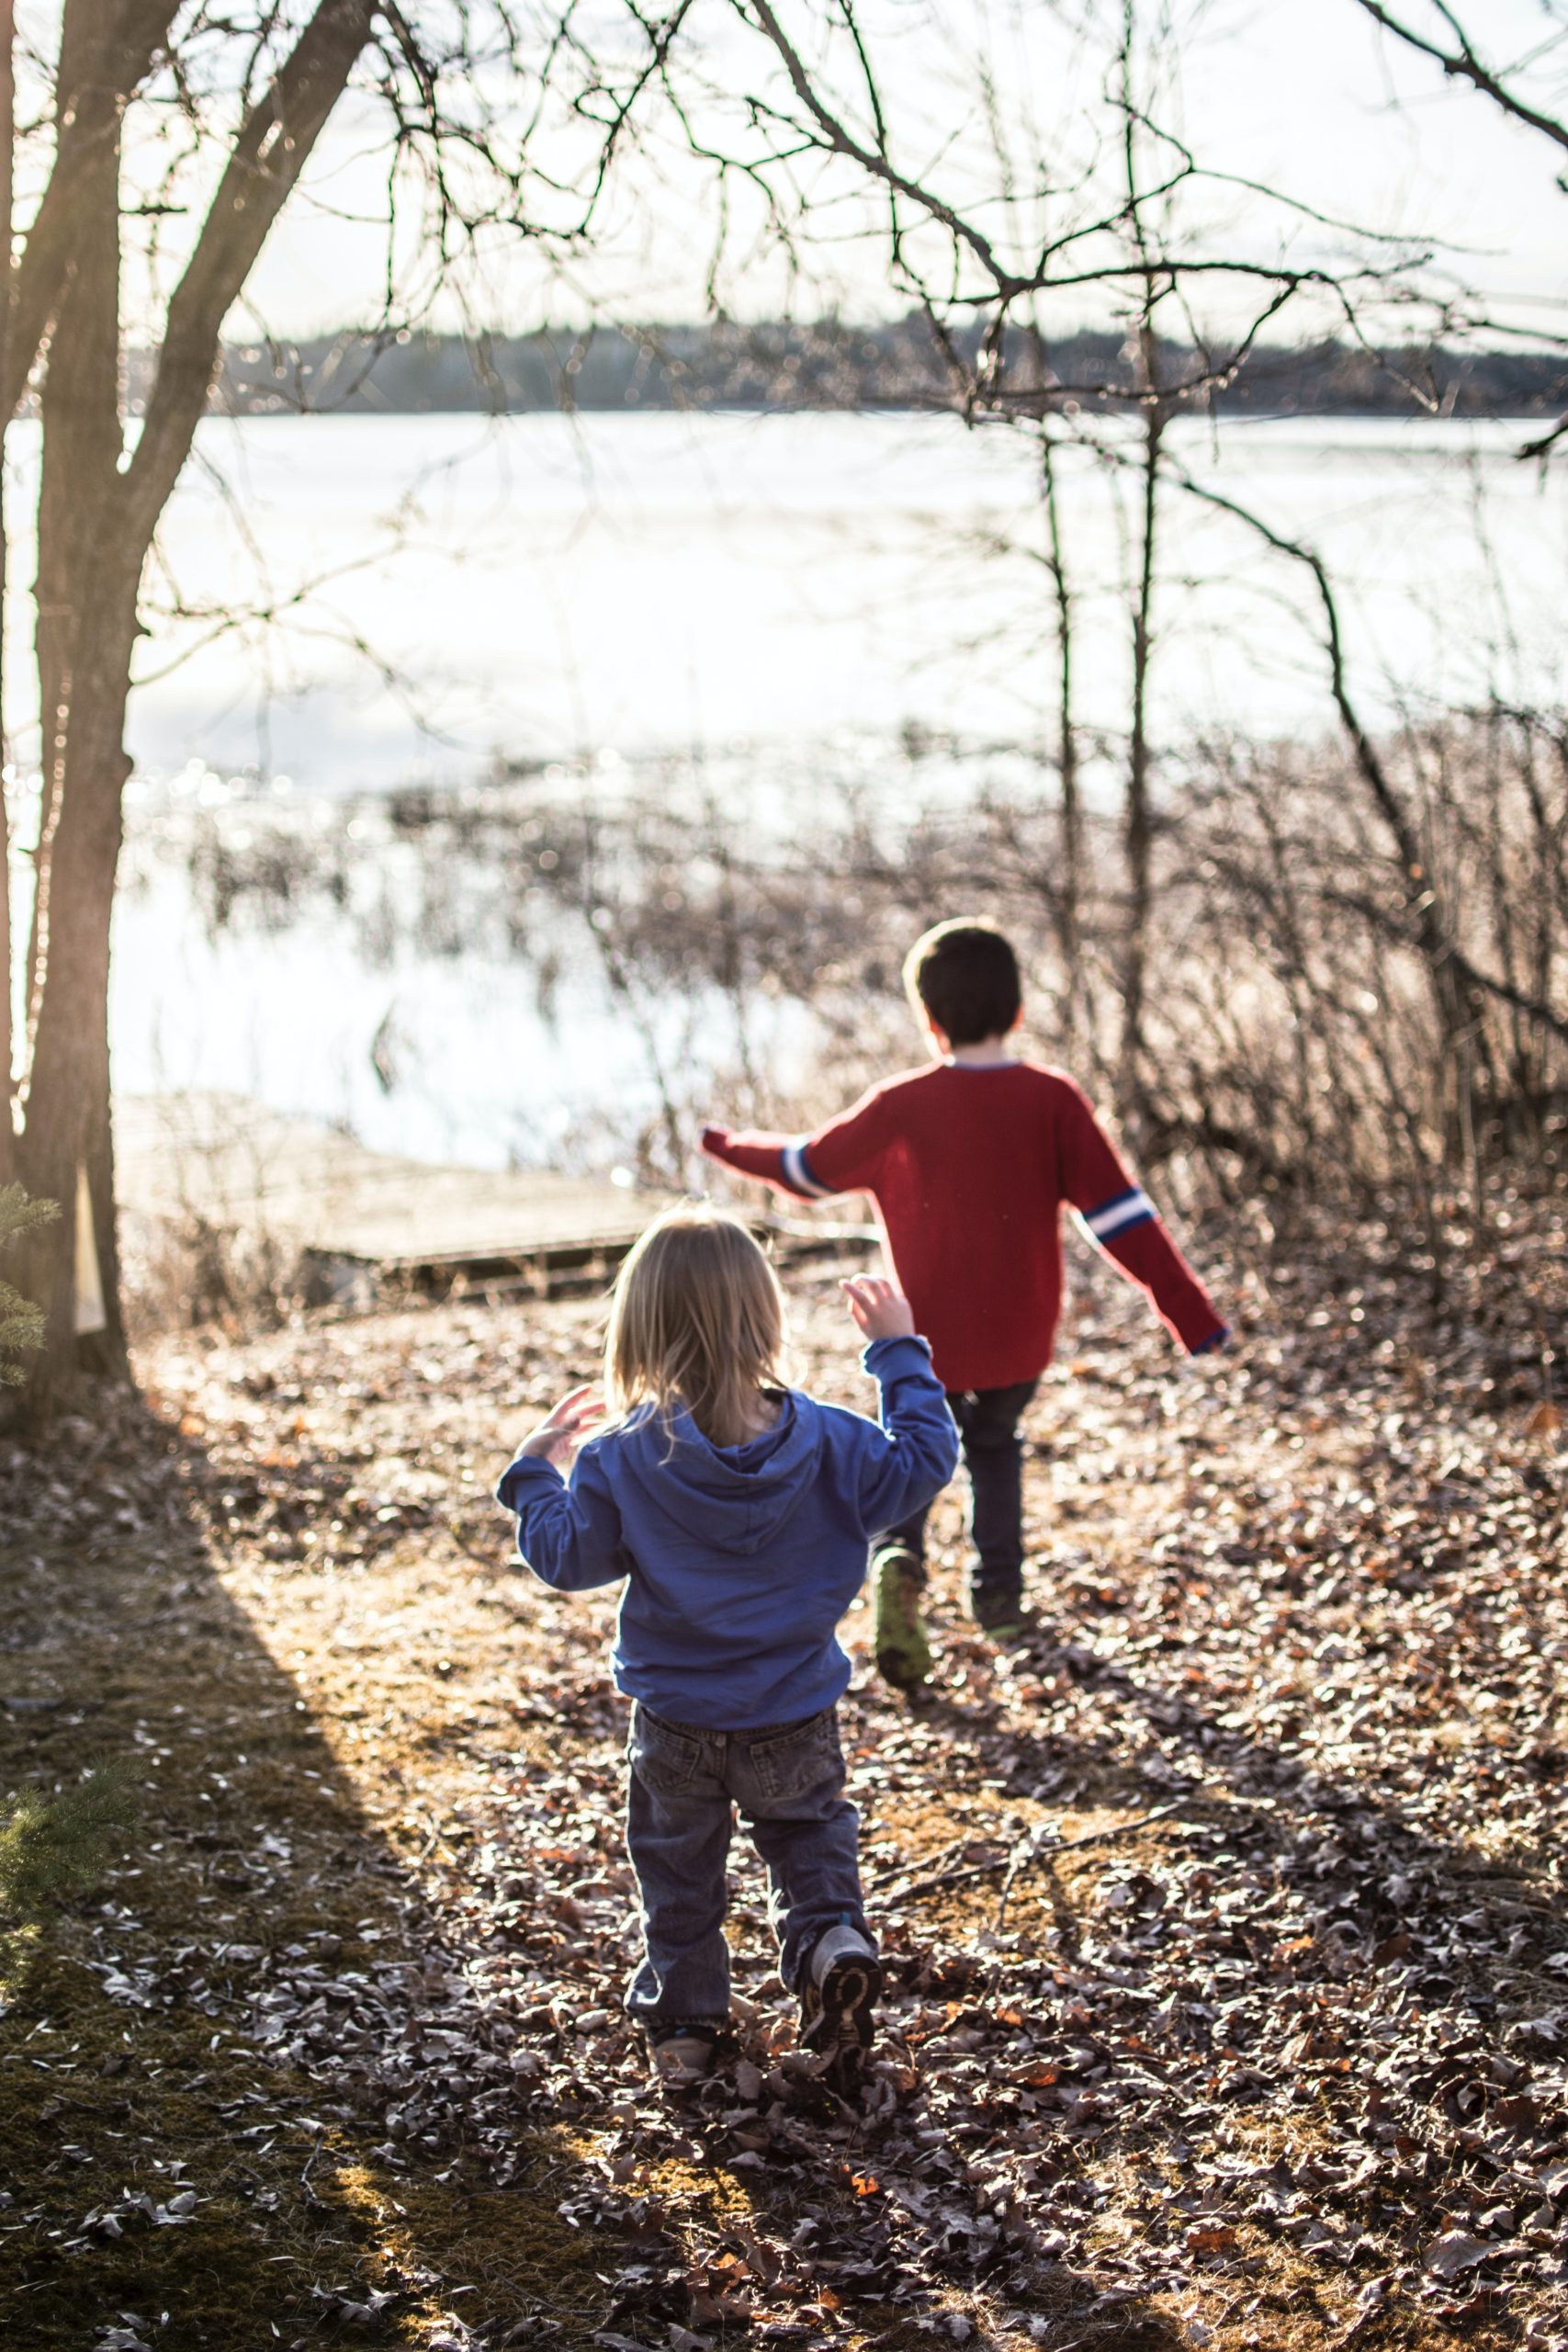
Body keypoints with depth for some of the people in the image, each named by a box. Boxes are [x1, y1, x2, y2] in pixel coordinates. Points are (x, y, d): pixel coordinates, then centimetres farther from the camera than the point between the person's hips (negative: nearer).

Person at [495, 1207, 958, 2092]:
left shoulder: (621, 1460, -19)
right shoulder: (828, 1440, -15)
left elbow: (568, 1558, -10)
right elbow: (922, 1466, -3)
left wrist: (535, 1470, 6)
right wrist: (901, 1354, 4)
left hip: (675, 1725, 0)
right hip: (795, 1720, 1)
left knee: (679, 1868, 19)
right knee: (812, 1839, 21)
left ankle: (683, 2025, 27)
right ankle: (835, 1944, -5)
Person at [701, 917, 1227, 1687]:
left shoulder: (900, 1107, -11)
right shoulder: (1052, 1099, -11)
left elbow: (810, 1166, 4)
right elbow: (1117, 1208, -13)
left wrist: (732, 1148, 23)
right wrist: (1189, 1311, -11)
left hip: (926, 1340, -2)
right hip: (1021, 1340, 2)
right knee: (994, 1442, 29)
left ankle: (899, 1560, -8)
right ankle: (999, 1595, 31)